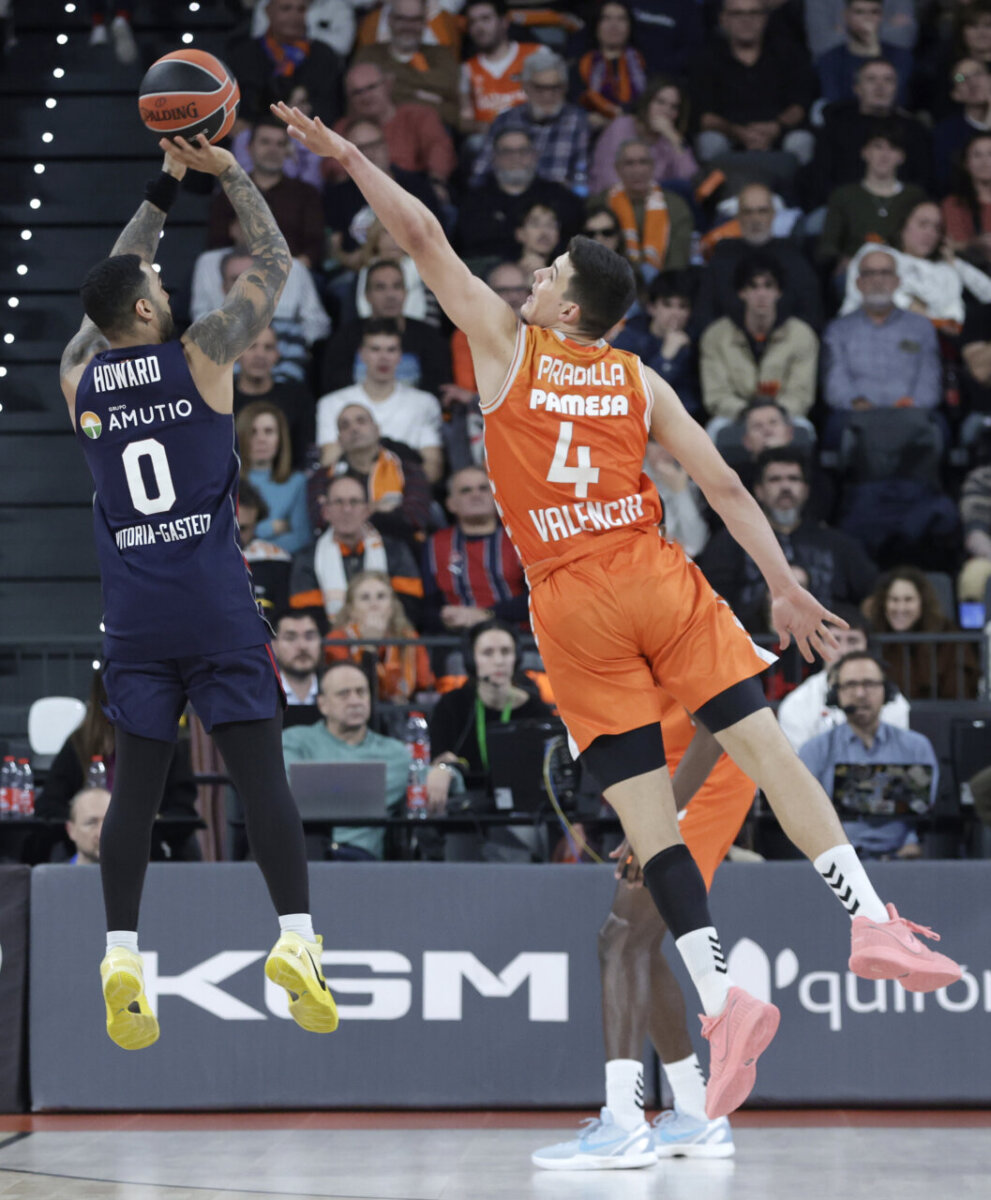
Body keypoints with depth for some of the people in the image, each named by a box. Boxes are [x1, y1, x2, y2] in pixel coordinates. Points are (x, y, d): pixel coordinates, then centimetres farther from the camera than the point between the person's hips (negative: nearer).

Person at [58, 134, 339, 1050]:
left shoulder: (79, 380, 7)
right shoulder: (201, 355, -4)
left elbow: (110, 286, 26)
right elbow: (274, 264, 8)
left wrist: (164, 190, 30)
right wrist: (229, 173, 17)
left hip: (135, 621, 3)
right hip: (218, 612, -3)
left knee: (134, 789, 4)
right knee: (262, 777, -3)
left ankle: (122, 952, -6)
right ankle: (296, 936, -12)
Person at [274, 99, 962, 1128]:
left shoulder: (507, 345, 6)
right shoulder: (639, 379, 11)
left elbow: (423, 238, 9)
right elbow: (722, 485, 7)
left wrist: (346, 155, 17)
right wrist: (782, 584, 9)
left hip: (572, 603, -2)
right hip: (656, 578, 2)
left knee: (645, 811, -3)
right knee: (761, 742, 0)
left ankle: (721, 998, -10)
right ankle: (870, 918, -12)